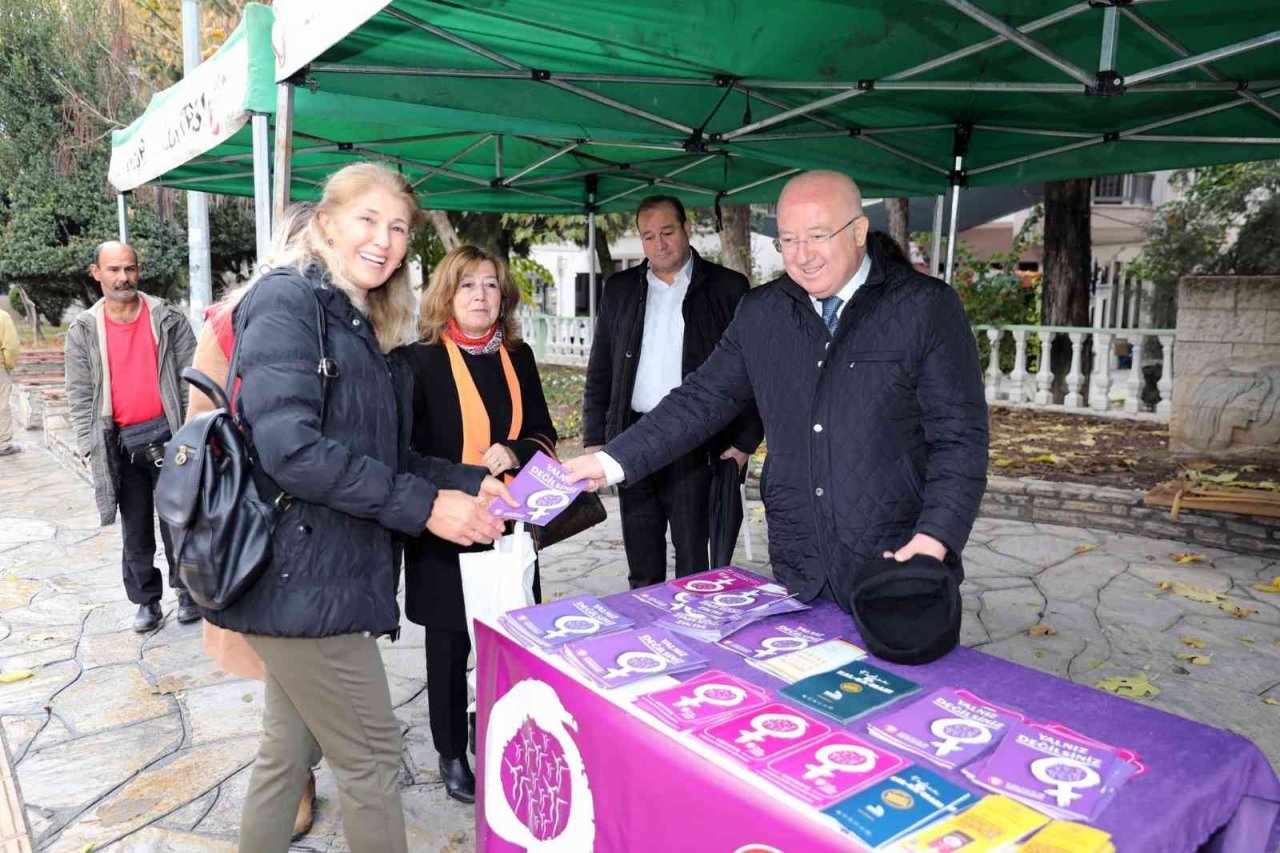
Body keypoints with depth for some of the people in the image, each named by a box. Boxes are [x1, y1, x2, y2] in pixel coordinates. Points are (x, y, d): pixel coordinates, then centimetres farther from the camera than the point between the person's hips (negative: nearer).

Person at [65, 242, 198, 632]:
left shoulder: (169, 319, 1)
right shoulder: (83, 332, 4)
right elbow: (80, 396, 4)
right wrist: (91, 447, -1)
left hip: (167, 436, -1)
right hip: (119, 445, 2)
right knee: (135, 529, 10)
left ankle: (186, 590, 19)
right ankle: (146, 600, 22)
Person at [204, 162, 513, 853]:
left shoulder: (361, 328, 16)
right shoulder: (287, 299, -11)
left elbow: (386, 458, 13)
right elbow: (290, 447, -23)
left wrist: (471, 484, -1)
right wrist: (424, 506, -21)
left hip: (327, 573, 9)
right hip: (301, 577, -8)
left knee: (289, 751, 20)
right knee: (370, 755, 3)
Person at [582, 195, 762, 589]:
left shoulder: (727, 287, 1)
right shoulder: (619, 289, 11)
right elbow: (599, 372, 12)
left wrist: (744, 440, -8)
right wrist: (594, 439, 6)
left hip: (696, 442, -3)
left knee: (692, 559, 5)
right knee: (641, 565, 13)